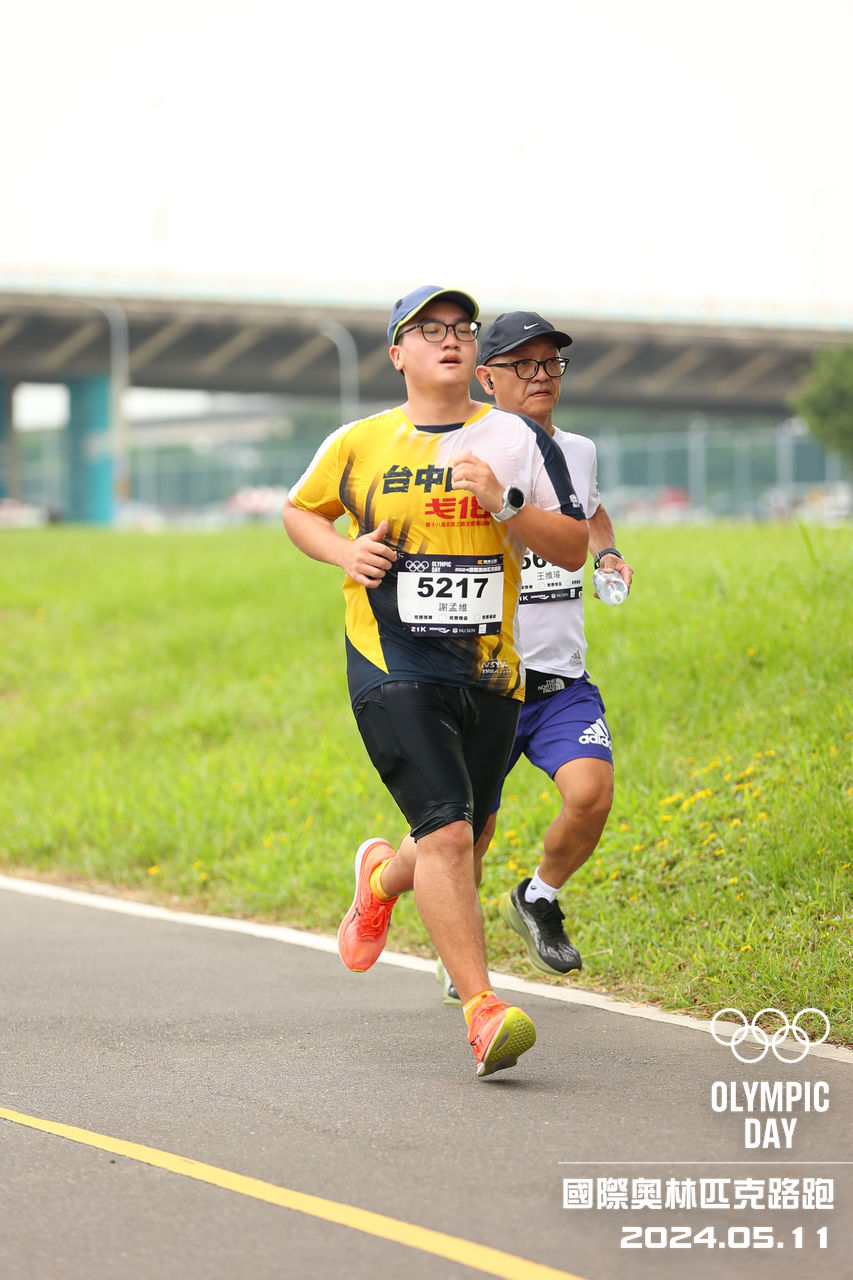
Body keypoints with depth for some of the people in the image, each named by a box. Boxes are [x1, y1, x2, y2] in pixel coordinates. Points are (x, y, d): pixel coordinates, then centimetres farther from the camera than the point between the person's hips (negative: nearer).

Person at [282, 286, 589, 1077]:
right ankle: (481, 1010, -21)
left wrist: (504, 508, -14)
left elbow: (573, 548, 4)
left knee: (456, 848, 11)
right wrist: (344, 552, 1)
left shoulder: (518, 442, 6)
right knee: (447, 834, -20)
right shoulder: (360, 444, 5)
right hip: (392, 670, -3)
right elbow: (299, 511, 22)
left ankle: (381, 879, 46)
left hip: (489, 676, 3)